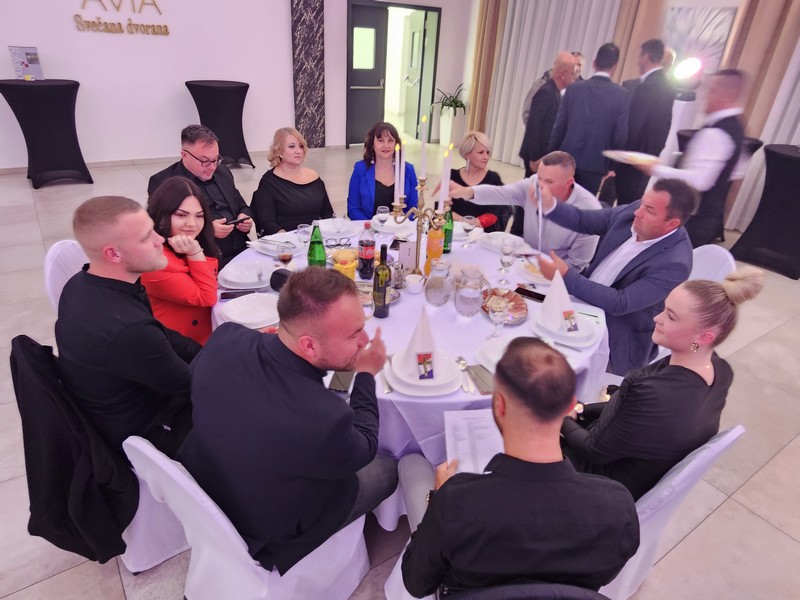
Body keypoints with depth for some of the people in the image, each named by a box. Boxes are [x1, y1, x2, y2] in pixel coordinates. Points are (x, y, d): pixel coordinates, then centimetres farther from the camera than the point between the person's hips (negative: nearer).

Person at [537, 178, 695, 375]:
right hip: (585, 301, 7)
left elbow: (620, 304, -28)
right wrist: (549, 204, -22)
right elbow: (582, 221, -2)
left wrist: (567, 277, -32)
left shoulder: (674, 263, -28)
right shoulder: (632, 212, -10)